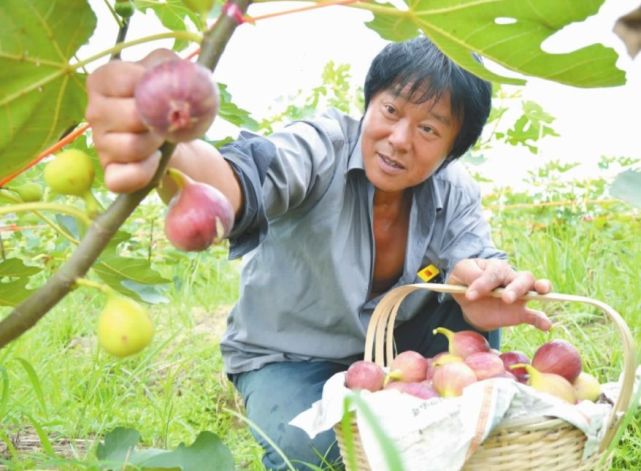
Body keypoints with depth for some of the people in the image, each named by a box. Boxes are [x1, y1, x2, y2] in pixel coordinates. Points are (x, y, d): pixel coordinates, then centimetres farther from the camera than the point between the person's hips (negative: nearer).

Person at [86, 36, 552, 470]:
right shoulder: (321, 146, -26)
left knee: (476, 301, -19)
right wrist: (162, 151, -72)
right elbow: (249, 179, -47)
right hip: (287, 356, -3)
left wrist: (490, 284, -53)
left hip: (385, 352, 4)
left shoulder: (455, 194, -11)